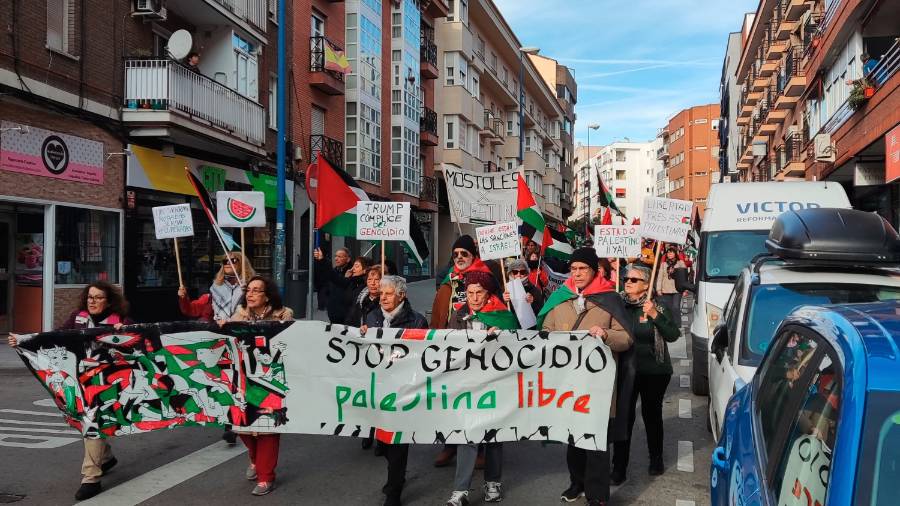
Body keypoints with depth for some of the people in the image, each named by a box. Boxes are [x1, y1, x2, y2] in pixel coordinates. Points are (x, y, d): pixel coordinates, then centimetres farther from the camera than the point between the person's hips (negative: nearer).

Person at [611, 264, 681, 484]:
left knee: (652, 414, 13)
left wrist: (655, 316, -21)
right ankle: (619, 467, 7)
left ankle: (656, 459, 34)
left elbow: (673, 335, -11)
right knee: (624, 416, -1)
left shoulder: (657, 307, -5)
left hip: (654, 372, -1)